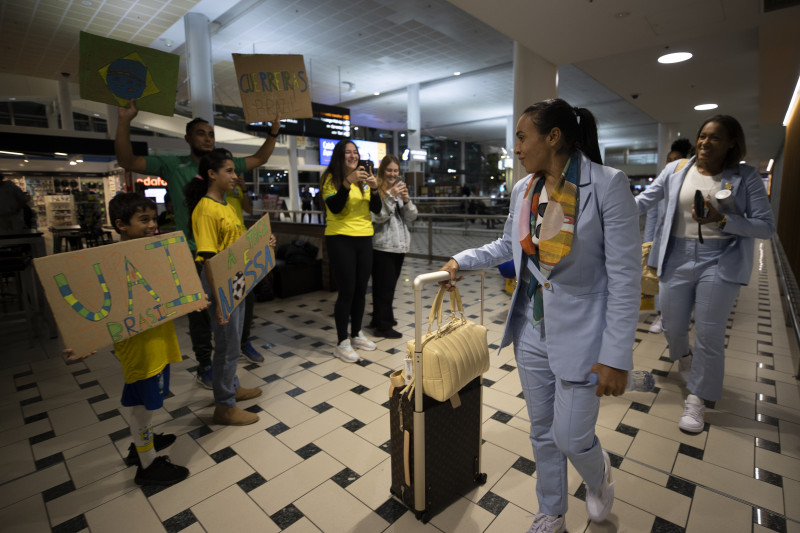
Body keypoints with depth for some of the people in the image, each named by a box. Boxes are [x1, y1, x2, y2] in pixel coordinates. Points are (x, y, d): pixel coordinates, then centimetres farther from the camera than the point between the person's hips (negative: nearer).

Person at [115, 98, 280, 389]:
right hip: (193, 253, -3)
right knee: (200, 311, 7)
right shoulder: (172, 165, 0)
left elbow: (259, 159, 15)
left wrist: (273, 131, 5)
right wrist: (124, 121, -16)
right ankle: (204, 367, 21)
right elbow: (127, 161, -5)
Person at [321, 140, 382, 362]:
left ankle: (357, 335, 26)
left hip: (364, 238, 6)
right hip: (340, 239, -5)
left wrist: (374, 188, -12)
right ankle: (342, 343, 8)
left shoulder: (363, 178, 12)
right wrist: (348, 182, -27)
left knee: (361, 289, 10)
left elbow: (377, 209, 5)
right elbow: (334, 207, -18)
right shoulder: (331, 178, -3)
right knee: (347, 291, -4)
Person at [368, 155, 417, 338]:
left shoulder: (400, 188, 14)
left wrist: (406, 200, -10)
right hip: (382, 246, -7)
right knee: (384, 286, -3)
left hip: (400, 245, 8)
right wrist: (391, 197, -22)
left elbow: (411, 217, 8)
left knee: (390, 284, 16)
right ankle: (383, 326, 7)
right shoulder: (376, 190, -9)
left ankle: (379, 318, 30)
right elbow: (377, 217, -18)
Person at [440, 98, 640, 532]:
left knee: (571, 438, 6)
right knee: (542, 431, 18)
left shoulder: (607, 185, -16)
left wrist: (616, 355, -16)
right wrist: (461, 261, 14)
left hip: (579, 334, -5)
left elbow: (625, 276, -16)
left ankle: (598, 475, 45)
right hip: (531, 330, 5)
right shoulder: (523, 190, 2)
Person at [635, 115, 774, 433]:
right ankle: (682, 354, 49)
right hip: (677, 258, 2)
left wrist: (721, 220, -20)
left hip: (721, 261, -2)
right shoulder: (675, 170, 3)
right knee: (672, 327, 12)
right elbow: (644, 201, 1)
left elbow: (766, 226, -4)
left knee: (709, 335, 1)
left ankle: (697, 399, 19)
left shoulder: (745, 177, -2)